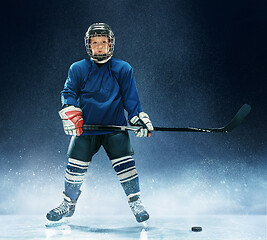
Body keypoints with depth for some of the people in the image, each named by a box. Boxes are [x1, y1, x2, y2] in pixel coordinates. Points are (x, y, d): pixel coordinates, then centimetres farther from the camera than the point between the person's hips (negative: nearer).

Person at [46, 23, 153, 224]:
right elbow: (68, 92, 5)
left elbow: (131, 99, 6)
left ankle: (136, 202, 7)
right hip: (85, 127, 1)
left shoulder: (123, 69, 5)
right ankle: (69, 204, 24)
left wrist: (140, 119, -5)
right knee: (76, 167, 2)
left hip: (115, 127, -1)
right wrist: (70, 113, -13)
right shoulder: (78, 69, 6)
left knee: (124, 163, -12)